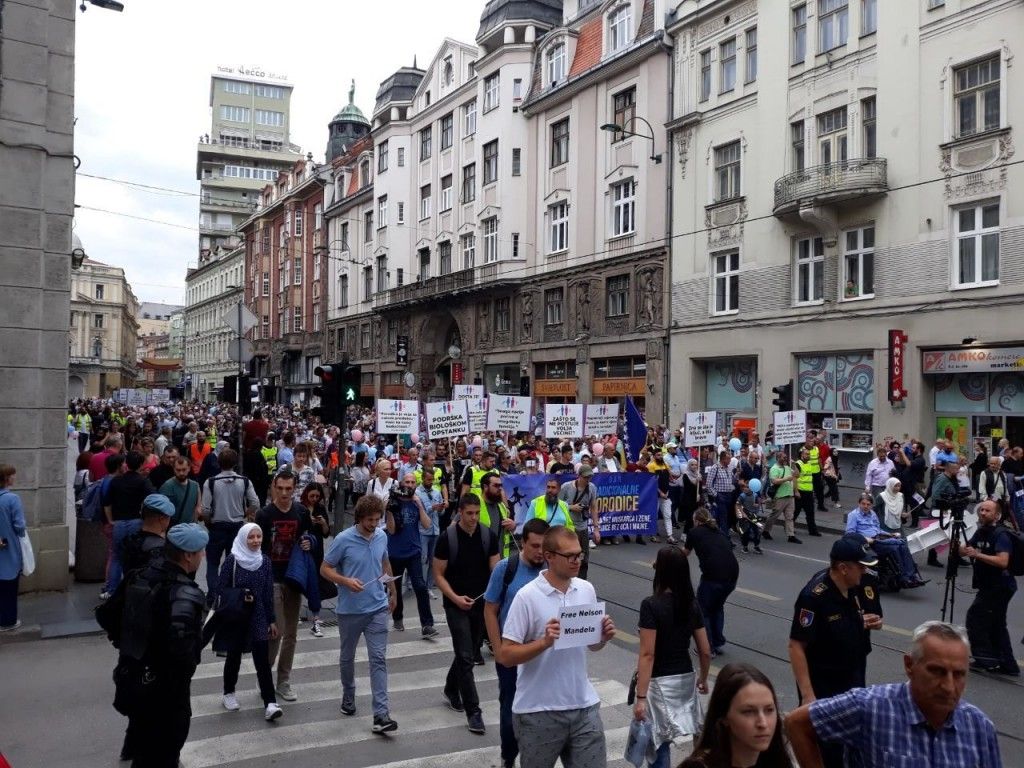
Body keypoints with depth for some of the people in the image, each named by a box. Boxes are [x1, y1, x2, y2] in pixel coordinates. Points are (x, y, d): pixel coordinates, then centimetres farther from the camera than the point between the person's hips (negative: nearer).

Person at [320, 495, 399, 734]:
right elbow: (325, 569, -7)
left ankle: (381, 715, -6)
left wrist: (392, 591, 21)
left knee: (378, 659, -5)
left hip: (377, 608, 2)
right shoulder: (343, 540, -14)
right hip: (349, 610, -2)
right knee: (347, 657, 17)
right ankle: (348, 695, 43)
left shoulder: (382, 536, -1)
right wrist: (346, 581, -23)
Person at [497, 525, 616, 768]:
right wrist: (544, 642, -26)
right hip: (539, 711, -4)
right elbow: (506, 655, -13)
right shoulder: (527, 596, -14)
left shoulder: (587, 590, 2)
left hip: (584, 706, 4)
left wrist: (604, 637, -8)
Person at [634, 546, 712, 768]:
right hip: (685, 679, 6)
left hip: (659, 682, -6)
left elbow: (648, 654, -20)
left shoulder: (651, 605, -18)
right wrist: (703, 678, 22)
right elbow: (705, 651, 5)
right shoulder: (692, 604, 0)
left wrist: (641, 697, -19)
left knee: (657, 744, 6)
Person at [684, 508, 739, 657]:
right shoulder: (718, 531, 23)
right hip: (733, 573, 5)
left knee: (703, 611, 16)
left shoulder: (695, 532, 12)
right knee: (718, 607, 28)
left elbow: (685, 553, 30)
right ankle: (718, 644, 30)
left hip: (713, 575, -5)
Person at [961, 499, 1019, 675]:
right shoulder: (981, 532, 10)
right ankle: (1008, 666, 20)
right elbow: (964, 550, 11)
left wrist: (977, 554, -31)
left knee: (975, 616, -10)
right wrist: (959, 547, -11)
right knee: (996, 625, 13)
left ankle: (986, 659, -3)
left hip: (999, 587, -9)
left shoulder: (1001, 535, -16)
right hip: (989, 586, 9)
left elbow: (1003, 561, -28)